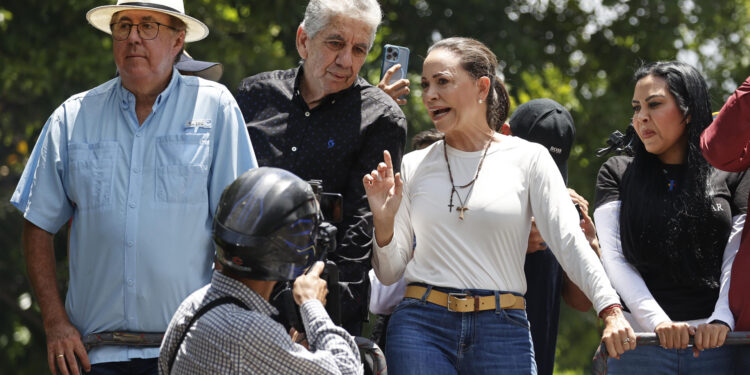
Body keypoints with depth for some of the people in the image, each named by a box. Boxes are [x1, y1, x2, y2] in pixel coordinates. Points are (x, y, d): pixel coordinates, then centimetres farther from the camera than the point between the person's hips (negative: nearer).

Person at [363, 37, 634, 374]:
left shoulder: (528, 159, 4)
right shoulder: (414, 166, 10)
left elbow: (569, 241, -6)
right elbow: (390, 272, 12)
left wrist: (611, 310, -19)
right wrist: (384, 222, -7)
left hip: (502, 332, -2)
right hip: (421, 325, 2)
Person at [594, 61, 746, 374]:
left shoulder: (726, 179, 9)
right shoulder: (616, 174, 10)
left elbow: (735, 262, 2)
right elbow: (613, 258, 0)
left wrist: (722, 320, -17)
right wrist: (658, 321, -14)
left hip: (716, 344, 0)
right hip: (641, 344, 0)